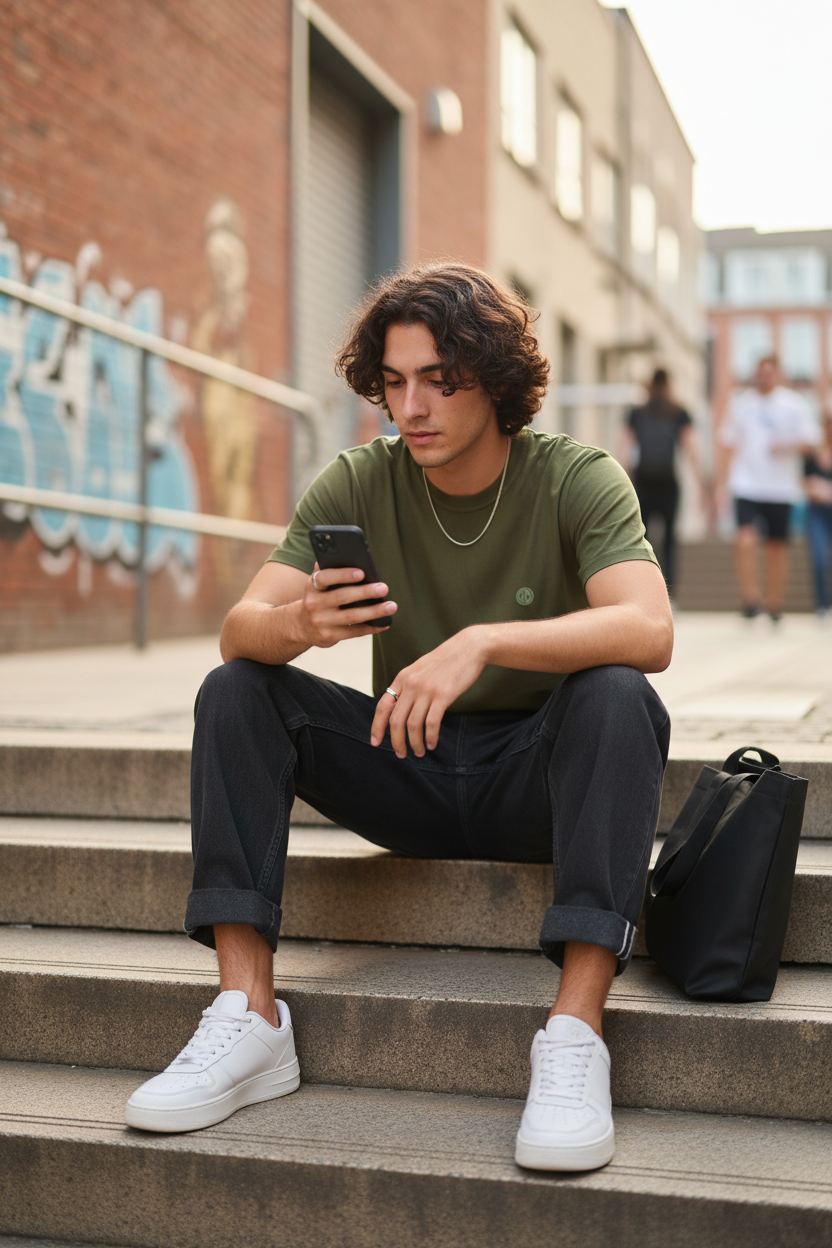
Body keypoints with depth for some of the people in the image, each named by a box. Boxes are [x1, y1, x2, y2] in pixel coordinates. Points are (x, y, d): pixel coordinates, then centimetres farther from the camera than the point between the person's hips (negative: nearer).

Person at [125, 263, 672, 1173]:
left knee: (617, 697, -33)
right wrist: (298, 623, -37)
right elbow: (238, 628, -13)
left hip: (536, 776, -3)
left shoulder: (577, 480, -12)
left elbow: (649, 631, -30)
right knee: (234, 692, -16)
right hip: (407, 765, 3)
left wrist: (482, 643, -44)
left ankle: (574, 1037, -37)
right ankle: (248, 1015, -22)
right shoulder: (358, 485, -4)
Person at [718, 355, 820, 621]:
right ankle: (750, 599, -9)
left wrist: (788, 447, -17)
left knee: (777, 546, 7)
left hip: (782, 487, 1)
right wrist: (722, 479, 5)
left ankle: (774, 602, 21)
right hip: (746, 486, 0)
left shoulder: (793, 404, 5)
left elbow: (809, 442, 4)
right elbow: (728, 442, 12)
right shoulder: (741, 403, 7)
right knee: (745, 539, -18)